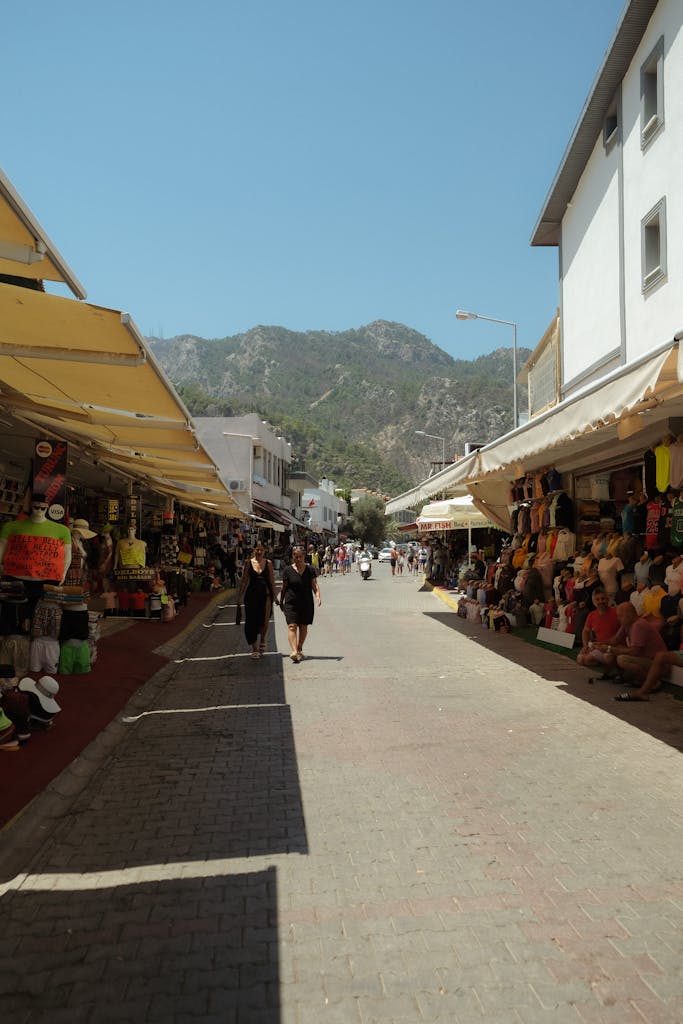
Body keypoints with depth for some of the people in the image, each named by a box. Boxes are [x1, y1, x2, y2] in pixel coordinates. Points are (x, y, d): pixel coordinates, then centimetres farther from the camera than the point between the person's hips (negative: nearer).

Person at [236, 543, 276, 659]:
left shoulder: (268, 563, 5)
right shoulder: (248, 562, 4)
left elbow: (272, 580, 8)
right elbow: (244, 580, 7)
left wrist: (274, 595, 6)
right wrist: (239, 596, 6)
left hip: (265, 594, 0)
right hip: (251, 594, 1)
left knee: (264, 620, -6)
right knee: (251, 621, 2)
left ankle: (262, 641, 22)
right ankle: (254, 648, 13)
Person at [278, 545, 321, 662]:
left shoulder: (309, 570, 4)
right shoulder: (288, 570, 2)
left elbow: (315, 585, 2)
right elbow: (284, 587, 9)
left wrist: (318, 596, -15)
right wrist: (281, 601, 12)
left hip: (307, 603, 2)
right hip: (291, 603, -2)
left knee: (303, 627, 9)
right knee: (292, 626, -14)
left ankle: (299, 649, 26)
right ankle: (294, 651, -22)